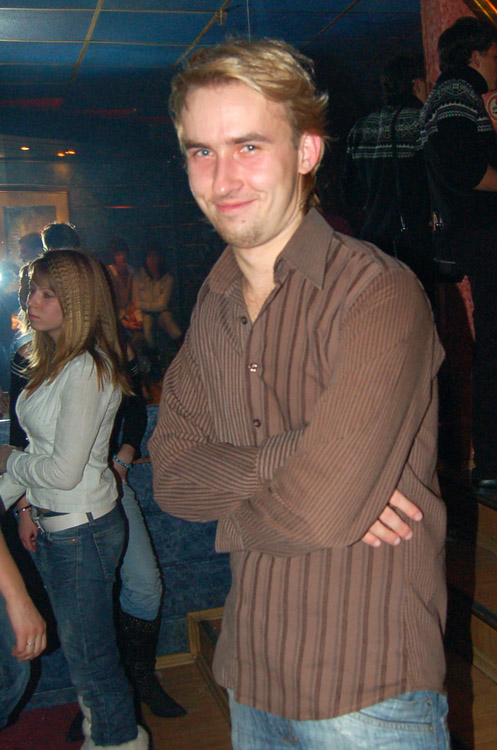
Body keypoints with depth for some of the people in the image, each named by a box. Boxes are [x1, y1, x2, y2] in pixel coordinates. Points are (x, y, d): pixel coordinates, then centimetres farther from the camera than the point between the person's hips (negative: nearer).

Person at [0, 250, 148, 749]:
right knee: (76, 648, 22)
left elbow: (65, 469, -22)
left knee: (89, 657, 5)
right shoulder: (52, 362, 8)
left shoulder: (86, 370, -21)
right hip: (50, 528, 9)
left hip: (82, 530, -9)